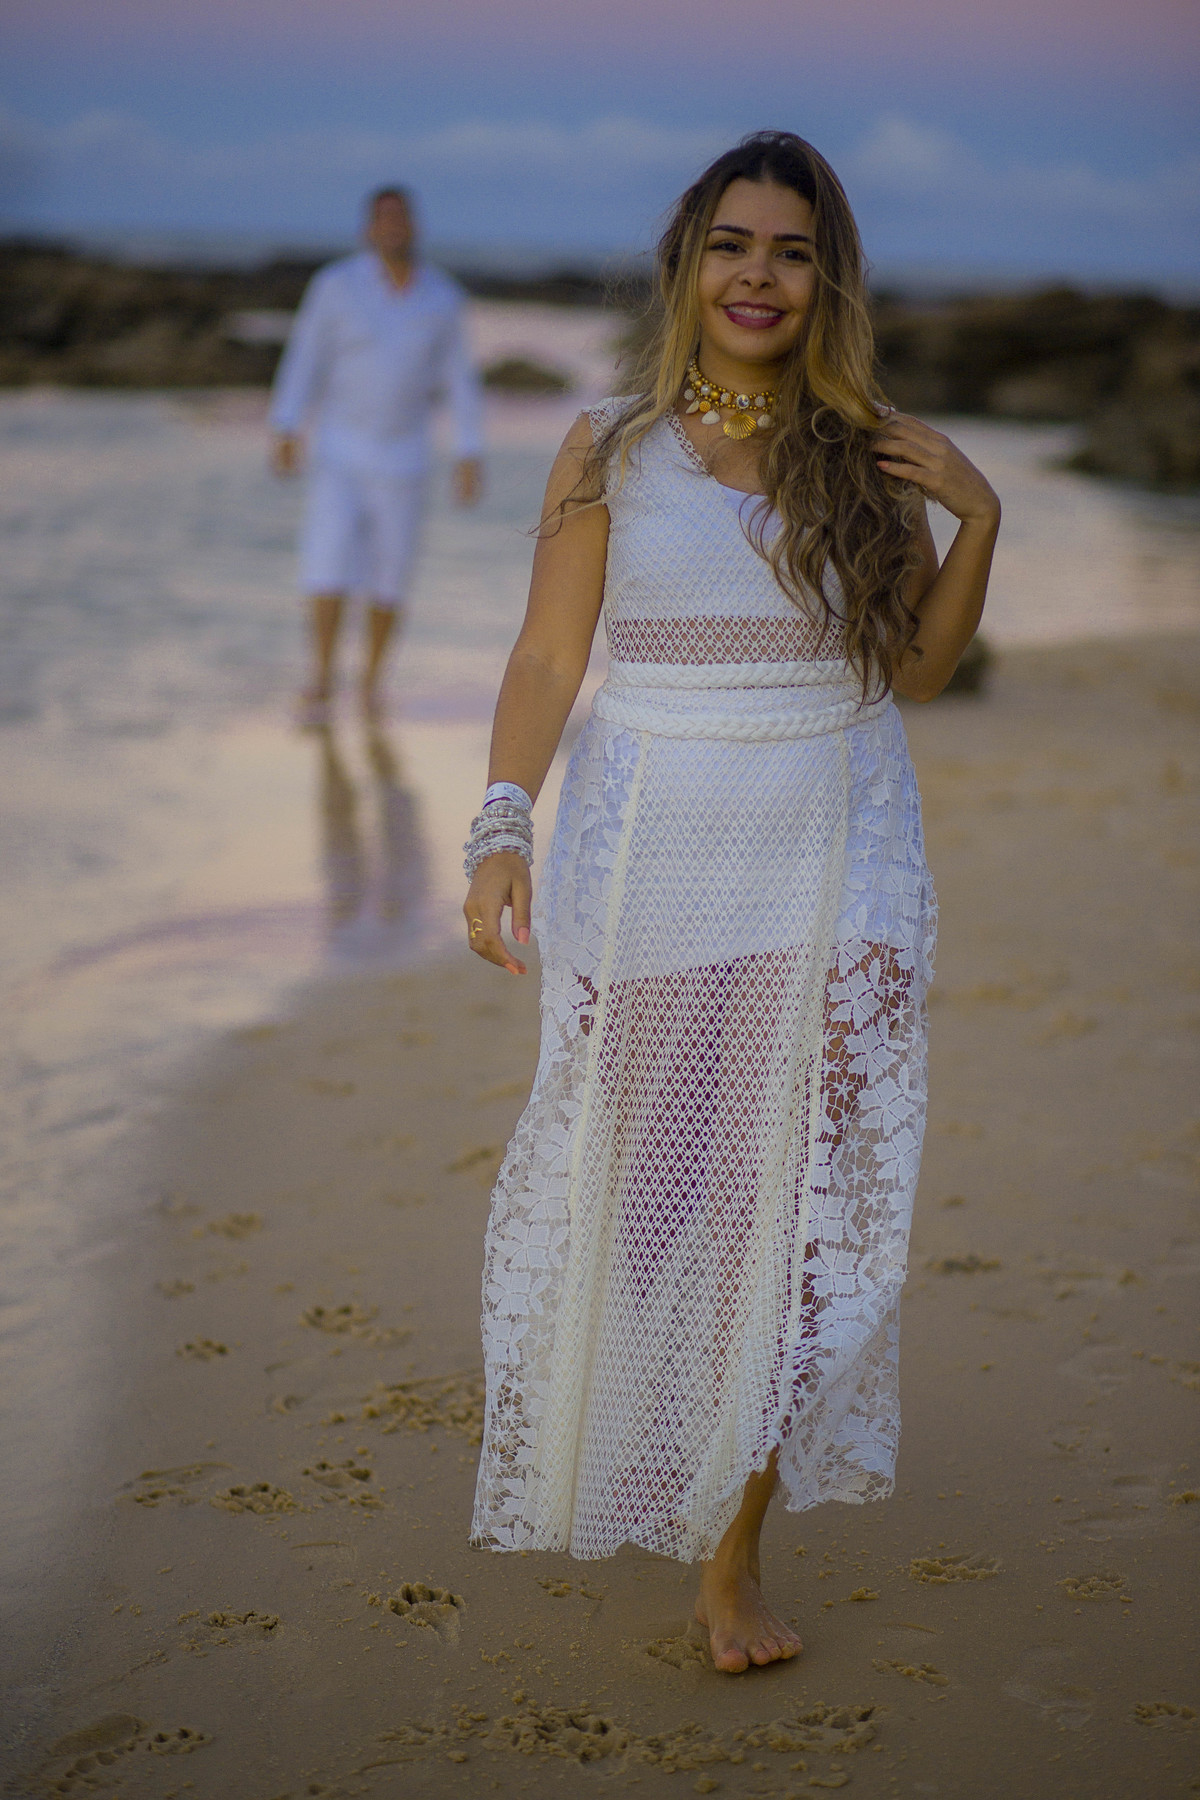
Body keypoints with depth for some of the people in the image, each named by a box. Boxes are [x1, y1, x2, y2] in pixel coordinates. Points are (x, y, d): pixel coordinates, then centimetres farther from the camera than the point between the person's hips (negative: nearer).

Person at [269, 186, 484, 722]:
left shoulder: (442, 296, -4)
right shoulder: (336, 285, -11)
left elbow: (459, 379, 1)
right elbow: (304, 357, -10)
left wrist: (469, 456, -3)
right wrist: (286, 431, -20)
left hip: (403, 456, 2)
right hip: (338, 450, -2)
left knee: (390, 575, 6)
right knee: (330, 563, -13)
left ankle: (372, 678, 26)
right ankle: (320, 682, -4)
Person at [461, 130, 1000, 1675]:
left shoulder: (871, 455, 5)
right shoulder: (610, 450, 0)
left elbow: (918, 670, 9)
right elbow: (546, 656, -2)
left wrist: (979, 517, -3)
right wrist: (501, 822, -14)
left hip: (833, 858, 1)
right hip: (651, 849, -1)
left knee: (799, 1200, 1)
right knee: (629, 1183, 7)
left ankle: (732, 1550, 11)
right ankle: (601, 1453, 35)